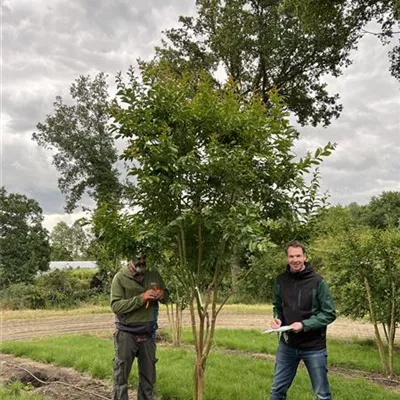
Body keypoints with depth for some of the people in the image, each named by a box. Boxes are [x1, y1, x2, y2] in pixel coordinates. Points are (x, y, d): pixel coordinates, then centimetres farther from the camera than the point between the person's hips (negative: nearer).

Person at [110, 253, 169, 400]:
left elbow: (166, 297, 11)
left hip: (148, 334, 4)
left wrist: (161, 294, -13)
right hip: (127, 334, -4)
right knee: (121, 374, 5)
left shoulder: (154, 275, 2)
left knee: (148, 374, 15)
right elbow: (115, 305, -17)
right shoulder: (120, 277, -10)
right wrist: (140, 299, -27)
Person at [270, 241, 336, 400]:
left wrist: (304, 325, -22)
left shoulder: (317, 281, -14)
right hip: (287, 345, 4)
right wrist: (277, 318, -9)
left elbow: (329, 314, -12)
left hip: (313, 347, -3)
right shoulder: (280, 280, -1)